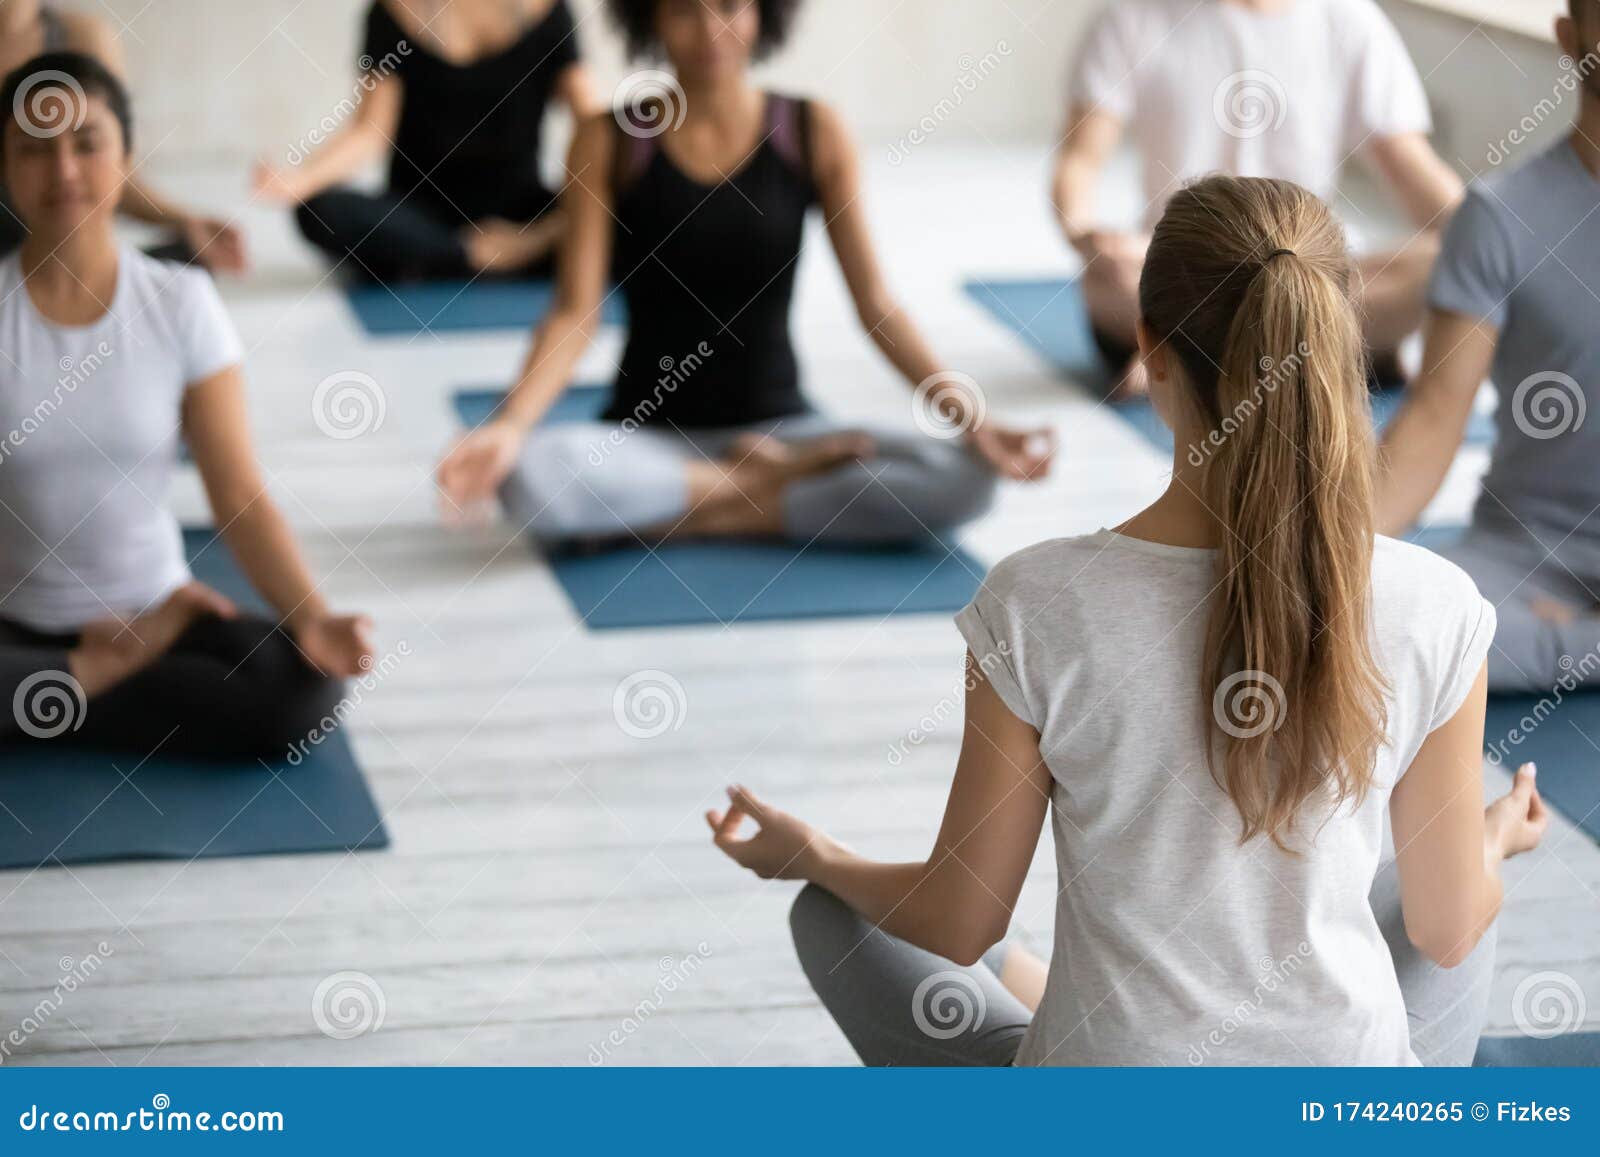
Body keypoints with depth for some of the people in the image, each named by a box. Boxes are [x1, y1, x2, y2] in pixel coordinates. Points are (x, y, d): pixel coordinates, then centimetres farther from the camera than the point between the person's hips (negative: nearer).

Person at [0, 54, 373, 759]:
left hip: (152, 615, 3)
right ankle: (98, 676, -7)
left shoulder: (180, 304, -5)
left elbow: (241, 501, -8)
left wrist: (310, 619, -25)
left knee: (299, 685, -27)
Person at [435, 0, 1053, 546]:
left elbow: (876, 305, -3)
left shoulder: (814, 132, -2)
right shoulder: (607, 143, -4)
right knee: (529, 476, -36)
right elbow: (576, 313, -10)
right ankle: (767, 485, -14)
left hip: (780, 427, 1)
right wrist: (507, 426, -28)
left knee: (964, 476, -27)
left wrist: (967, 416, -18)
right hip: (647, 434, -1)